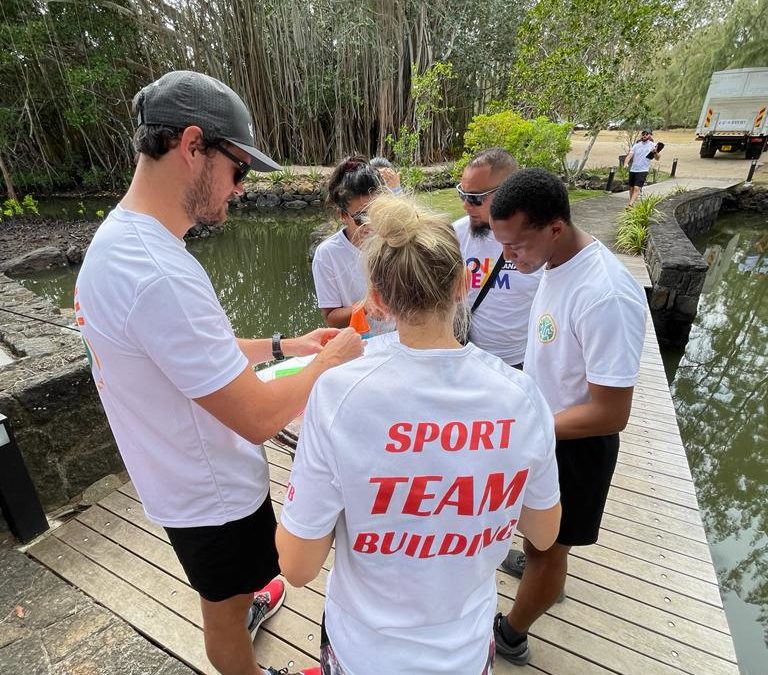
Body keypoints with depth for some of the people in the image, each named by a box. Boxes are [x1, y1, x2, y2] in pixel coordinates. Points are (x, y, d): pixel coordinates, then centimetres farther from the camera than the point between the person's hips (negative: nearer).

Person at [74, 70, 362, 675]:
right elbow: (259, 417, -32)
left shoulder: (117, 240, -3)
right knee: (224, 608, 23)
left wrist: (284, 345, 1)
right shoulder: (158, 273, -36)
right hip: (213, 493, -9)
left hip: (183, 479, 9)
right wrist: (333, 358, -16)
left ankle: (245, 607, 65)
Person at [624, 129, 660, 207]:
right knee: (631, 188, 10)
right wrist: (625, 164, -19)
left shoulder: (652, 145, 1)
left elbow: (657, 158, -4)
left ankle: (630, 205, -25)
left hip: (643, 171, -4)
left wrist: (655, 152, -26)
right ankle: (632, 203, 24)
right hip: (632, 170, 4)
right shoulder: (636, 145, 9)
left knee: (637, 188, -16)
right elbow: (629, 156, 1)